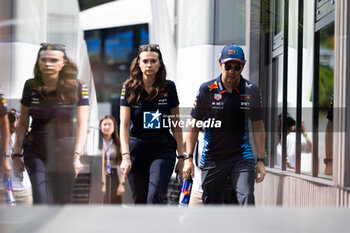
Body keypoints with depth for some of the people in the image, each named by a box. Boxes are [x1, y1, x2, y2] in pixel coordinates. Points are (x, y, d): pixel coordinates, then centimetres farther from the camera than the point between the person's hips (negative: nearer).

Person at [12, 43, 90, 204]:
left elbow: (82, 124, -11)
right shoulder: (31, 86, 2)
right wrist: (17, 152, 5)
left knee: (62, 201, 3)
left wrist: (77, 155, -21)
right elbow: (23, 122, 9)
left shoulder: (77, 87, -6)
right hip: (35, 150, 1)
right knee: (41, 201, -12)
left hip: (65, 149, -1)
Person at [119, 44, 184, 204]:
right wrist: (125, 156, -18)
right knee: (140, 201, 7)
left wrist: (181, 156, 5)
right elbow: (124, 124, -6)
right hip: (136, 148, 1)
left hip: (163, 150, -1)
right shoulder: (129, 88, -1)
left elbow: (176, 125, 6)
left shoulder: (169, 87, 0)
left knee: (155, 198, -18)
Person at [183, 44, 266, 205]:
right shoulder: (207, 89, -5)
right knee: (211, 205, 8)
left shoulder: (252, 90, -2)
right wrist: (188, 157, -4)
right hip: (212, 158, 0)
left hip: (242, 157, 0)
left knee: (246, 199, -16)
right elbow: (194, 125, 2)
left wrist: (261, 160, 3)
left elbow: (258, 126, 6)